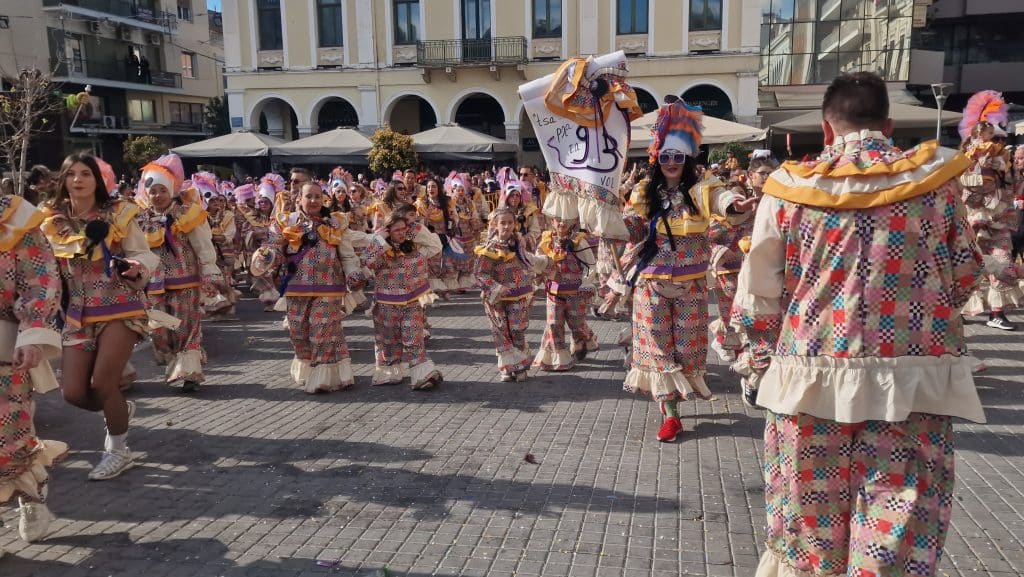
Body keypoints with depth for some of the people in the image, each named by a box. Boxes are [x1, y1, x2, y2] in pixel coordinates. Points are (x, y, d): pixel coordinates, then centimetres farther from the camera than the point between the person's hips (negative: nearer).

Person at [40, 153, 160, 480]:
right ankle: (120, 410, 32)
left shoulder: (118, 214, -4)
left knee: (102, 383, -9)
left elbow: (144, 254, -2)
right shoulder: (52, 221, 6)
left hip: (120, 307, -4)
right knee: (73, 392, -2)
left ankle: (119, 451, 14)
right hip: (78, 313, 4)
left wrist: (136, 267, -23)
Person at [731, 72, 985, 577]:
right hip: (913, 378, 0)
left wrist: (777, 343, 19)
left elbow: (758, 292, -1)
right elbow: (964, 276, 10)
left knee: (811, 522, 17)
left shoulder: (789, 188, -4)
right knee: (901, 527, 9)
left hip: (813, 377, 1)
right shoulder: (936, 180, -1)